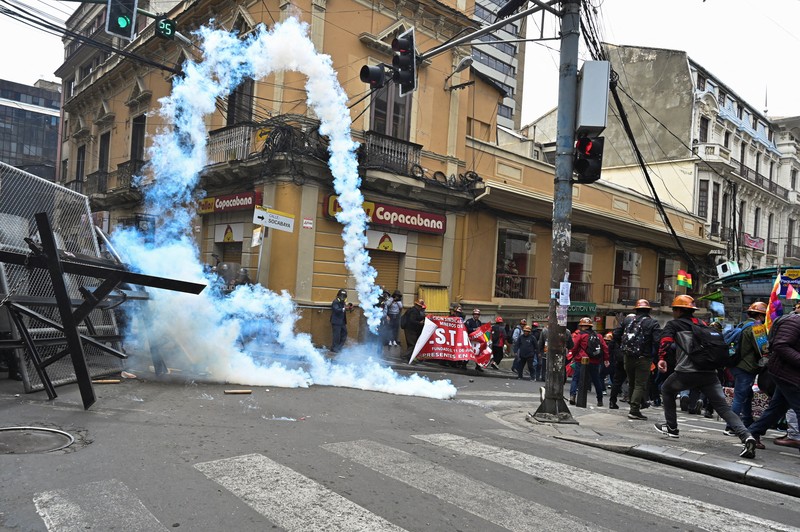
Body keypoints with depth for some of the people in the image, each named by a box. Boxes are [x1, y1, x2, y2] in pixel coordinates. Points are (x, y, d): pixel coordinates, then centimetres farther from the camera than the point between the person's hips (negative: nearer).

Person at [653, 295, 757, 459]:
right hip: (710, 372, 4)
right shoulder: (702, 324, 25)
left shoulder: (673, 324, 9)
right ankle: (746, 436, -19)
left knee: (667, 390, 23)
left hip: (687, 372, -4)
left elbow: (665, 341, -8)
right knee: (723, 406, 2)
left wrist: (662, 358, -17)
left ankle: (672, 428, 25)